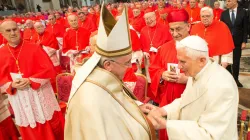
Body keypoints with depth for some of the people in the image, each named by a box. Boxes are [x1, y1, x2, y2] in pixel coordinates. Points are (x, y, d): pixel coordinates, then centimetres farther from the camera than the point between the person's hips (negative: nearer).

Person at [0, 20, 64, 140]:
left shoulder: (34, 48, -7)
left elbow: (49, 70, -11)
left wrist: (30, 80, -21)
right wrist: (11, 85, -16)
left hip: (40, 96, -2)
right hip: (19, 100, 3)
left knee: (50, 128, 12)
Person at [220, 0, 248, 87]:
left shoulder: (243, 12, -1)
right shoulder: (224, 13, 0)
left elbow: (245, 28, 0)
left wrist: (244, 41, -5)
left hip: (238, 41, 0)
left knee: (236, 61, 8)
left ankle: (235, 79, 21)